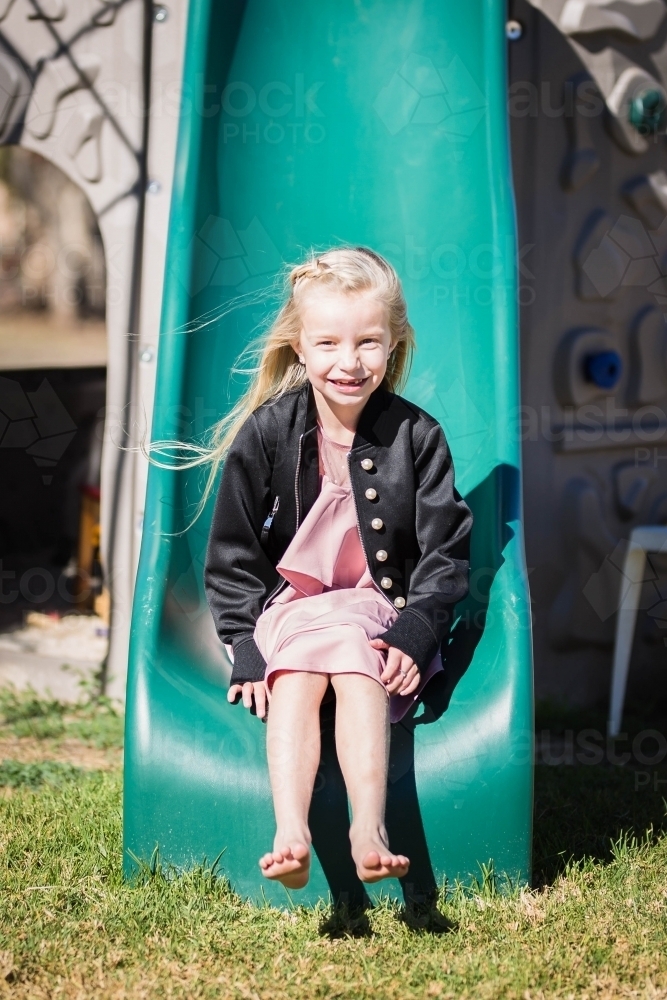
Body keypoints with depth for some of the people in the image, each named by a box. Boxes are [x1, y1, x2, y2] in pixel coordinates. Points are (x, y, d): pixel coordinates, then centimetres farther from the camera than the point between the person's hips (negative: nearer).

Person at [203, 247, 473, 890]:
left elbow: (445, 556, 1)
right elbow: (232, 557, 2)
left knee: (351, 657, -32)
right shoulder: (265, 433, -1)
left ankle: (368, 830, -45)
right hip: (287, 607, 0)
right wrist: (247, 651, -9)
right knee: (297, 671, -31)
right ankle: (289, 834, -46)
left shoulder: (416, 438, -1)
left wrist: (414, 637, -14)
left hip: (382, 611, 0)